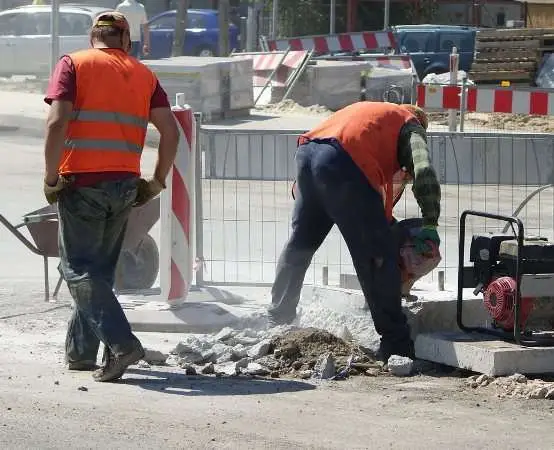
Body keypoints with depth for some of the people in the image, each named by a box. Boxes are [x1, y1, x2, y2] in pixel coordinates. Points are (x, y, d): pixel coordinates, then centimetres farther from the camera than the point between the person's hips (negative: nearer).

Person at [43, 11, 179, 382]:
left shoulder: (72, 64, 1)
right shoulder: (143, 75, 12)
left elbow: (57, 122, -12)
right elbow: (171, 132, 3)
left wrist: (51, 178, -7)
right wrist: (157, 182, 12)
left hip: (82, 181, -4)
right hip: (125, 184, 4)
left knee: (78, 268, -1)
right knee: (101, 269, 17)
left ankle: (122, 343, -16)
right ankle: (80, 352, 23)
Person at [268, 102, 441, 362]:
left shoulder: (367, 110, 39)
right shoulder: (411, 126, 20)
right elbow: (424, 173, 1)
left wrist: (384, 221, 33)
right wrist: (430, 225, 4)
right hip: (343, 165, -7)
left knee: (300, 243, 25)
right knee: (377, 257, -3)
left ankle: (279, 318, 37)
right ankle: (395, 343, -4)